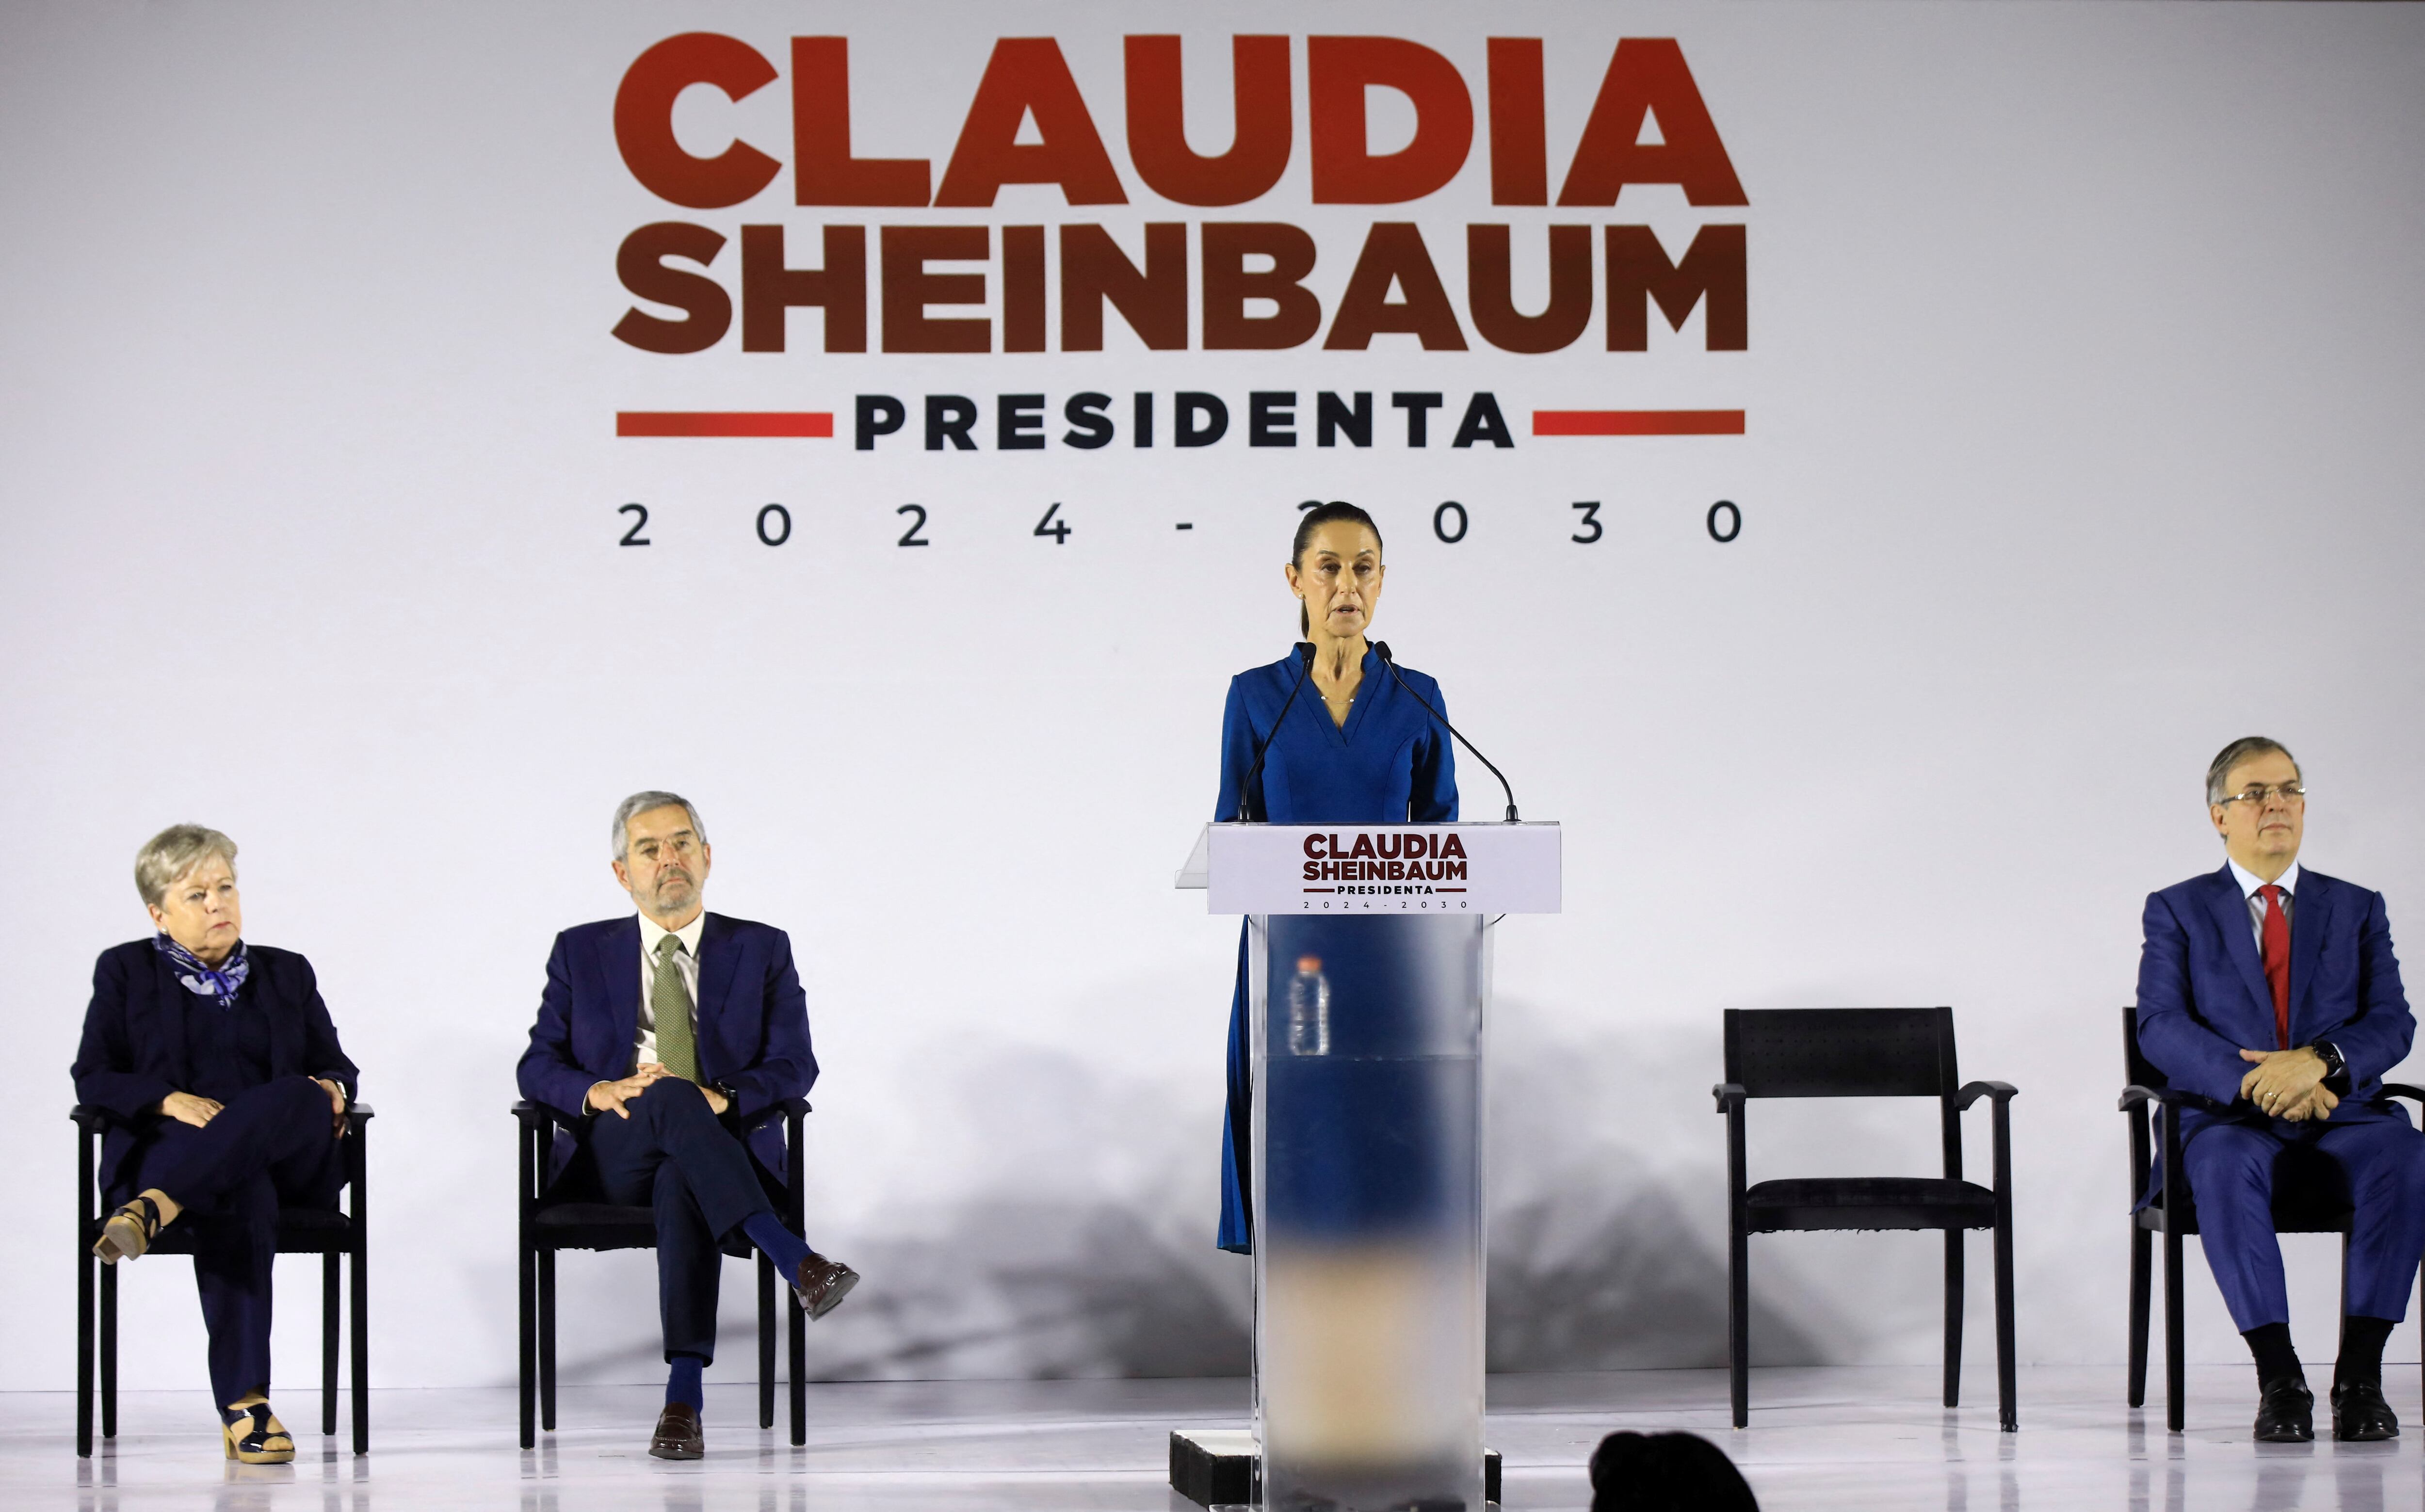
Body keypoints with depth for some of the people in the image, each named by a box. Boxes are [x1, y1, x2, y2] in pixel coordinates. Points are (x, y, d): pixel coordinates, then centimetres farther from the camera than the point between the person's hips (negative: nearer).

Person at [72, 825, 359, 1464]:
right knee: (239, 1193, -40)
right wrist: (170, 1101, -13)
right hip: (166, 1148, -2)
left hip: (290, 1156, 3)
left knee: (292, 1096, -36)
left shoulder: (288, 974, 24)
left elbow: (334, 1068, 21)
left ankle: (153, 1210, -53)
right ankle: (242, 1405, -49)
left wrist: (331, 1090, -6)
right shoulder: (125, 972, 17)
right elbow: (93, 1076, 7)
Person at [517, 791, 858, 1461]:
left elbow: (794, 1066, 2)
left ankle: (684, 1396, -47)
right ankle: (793, 1258, -49)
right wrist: (597, 1091, -15)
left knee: (683, 1186, -39)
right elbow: (538, 1066, 8)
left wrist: (721, 1098, -18)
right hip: (615, 1158, 0)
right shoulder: (582, 953, 16)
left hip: (727, 1147, 0)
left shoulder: (762, 951, 13)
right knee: (667, 1096, -36)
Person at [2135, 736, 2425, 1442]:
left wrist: (2318, 1061, -19)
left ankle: (2360, 1374, -29)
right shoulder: (2178, 911, 11)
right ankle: (2278, 1378, -35)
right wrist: (2252, 1081, -20)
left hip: (2341, 1110, 2)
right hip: (2230, 1116, -2)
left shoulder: (2357, 909, 17)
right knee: (2226, 1166, -39)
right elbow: (2161, 1030, -3)